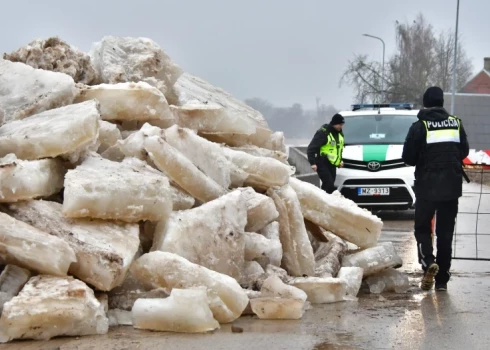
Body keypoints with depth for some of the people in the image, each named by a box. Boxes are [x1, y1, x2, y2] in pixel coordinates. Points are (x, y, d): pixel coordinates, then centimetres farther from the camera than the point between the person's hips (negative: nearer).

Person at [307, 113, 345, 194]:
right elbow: (311, 148, -14)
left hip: (332, 164, 7)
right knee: (329, 185, -18)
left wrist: (340, 160, 17)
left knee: (326, 186, 7)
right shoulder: (323, 132, -12)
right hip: (322, 164, -7)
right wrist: (312, 162, -19)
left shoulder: (339, 133, 13)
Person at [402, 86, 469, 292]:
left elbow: (408, 158, -7)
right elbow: (464, 152, 11)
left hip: (427, 186, -3)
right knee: (445, 232, 9)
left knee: (422, 228, 10)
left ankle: (428, 262, -16)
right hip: (451, 186, 3)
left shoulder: (419, 127, -9)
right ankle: (442, 279, 8)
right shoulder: (456, 124, 3)